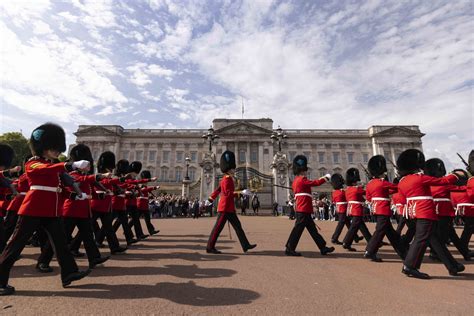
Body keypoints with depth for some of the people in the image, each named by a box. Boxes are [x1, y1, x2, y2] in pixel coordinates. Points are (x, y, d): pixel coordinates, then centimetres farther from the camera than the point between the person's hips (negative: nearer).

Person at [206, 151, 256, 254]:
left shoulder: (225, 179, 15)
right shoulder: (227, 179, -15)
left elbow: (217, 190, 20)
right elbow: (228, 193, -24)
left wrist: (210, 199, 25)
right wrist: (241, 192, -26)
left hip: (229, 208, 10)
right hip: (225, 208, -10)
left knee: (238, 226, 10)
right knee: (218, 227, -2)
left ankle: (246, 245, 15)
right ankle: (210, 247, 9)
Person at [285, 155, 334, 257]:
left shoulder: (296, 180, 16)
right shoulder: (302, 180, -13)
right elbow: (316, 182, -11)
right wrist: (326, 178, 5)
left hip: (301, 209, 10)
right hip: (304, 210, -10)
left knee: (313, 229, 13)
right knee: (298, 229, -5)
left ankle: (323, 248, 20)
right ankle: (289, 249, 1)